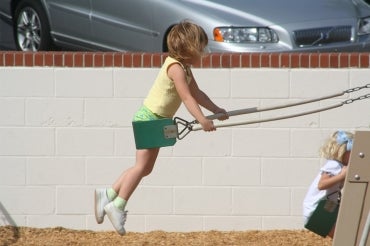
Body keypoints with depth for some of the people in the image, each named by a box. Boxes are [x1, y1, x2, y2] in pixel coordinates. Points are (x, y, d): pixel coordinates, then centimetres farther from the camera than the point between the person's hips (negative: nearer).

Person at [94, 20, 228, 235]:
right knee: (142, 165, -10)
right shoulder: (176, 67, -20)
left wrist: (216, 110, 15)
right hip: (150, 117, -10)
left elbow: (197, 93, 19)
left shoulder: (185, 68, 11)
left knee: (145, 168, 12)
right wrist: (202, 120, -35)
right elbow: (187, 97, -28)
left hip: (157, 121, 10)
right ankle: (118, 206, -6)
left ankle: (109, 195, 17)